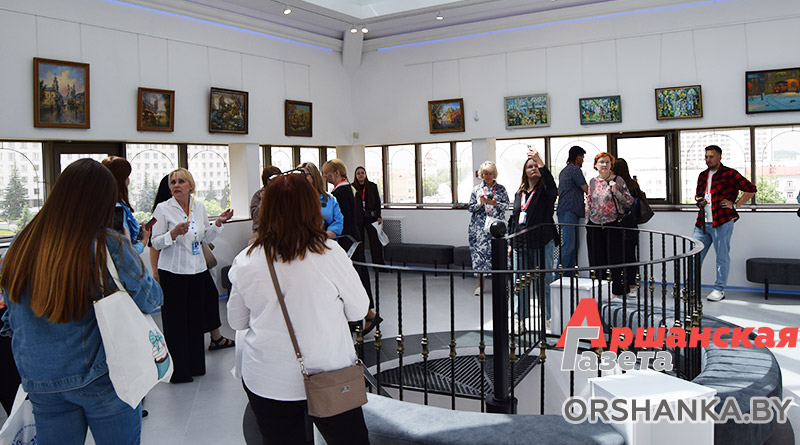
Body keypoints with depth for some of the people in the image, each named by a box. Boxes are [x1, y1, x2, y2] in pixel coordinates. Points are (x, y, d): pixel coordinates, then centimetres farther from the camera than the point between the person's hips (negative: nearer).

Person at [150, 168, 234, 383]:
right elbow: (156, 243, -8)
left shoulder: (199, 206, 7)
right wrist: (174, 233, -24)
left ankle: (195, 365, 25)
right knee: (175, 319, 1)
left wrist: (218, 223, 0)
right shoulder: (163, 209, -7)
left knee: (195, 317, 12)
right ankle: (177, 370, 12)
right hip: (173, 270, -5)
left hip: (197, 268, 5)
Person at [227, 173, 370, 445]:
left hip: (265, 381, 3)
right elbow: (358, 311, -5)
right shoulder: (330, 253, -16)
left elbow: (236, 321, 5)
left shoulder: (245, 262, -8)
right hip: (328, 377, -2)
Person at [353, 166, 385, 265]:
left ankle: (378, 263, 2)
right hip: (358, 218, -1)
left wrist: (378, 216, 1)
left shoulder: (372, 186, 7)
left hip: (371, 216, 1)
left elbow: (377, 201, 8)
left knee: (375, 240, -2)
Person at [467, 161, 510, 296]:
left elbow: (506, 205, 5)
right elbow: (470, 208, 8)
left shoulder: (501, 189, 8)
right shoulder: (476, 189, 9)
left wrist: (495, 204, -12)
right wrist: (480, 204, -10)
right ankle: (480, 284, 8)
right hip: (480, 226, 1)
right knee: (479, 251, -1)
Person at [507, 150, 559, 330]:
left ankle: (549, 319, 10)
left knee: (545, 282, 0)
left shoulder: (544, 191, 0)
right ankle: (520, 320, 16)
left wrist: (540, 162, -30)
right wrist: (511, 243, 16)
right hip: (521, 244, 5)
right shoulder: (519, 193, 15)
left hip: (542, 243, -5)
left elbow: (551, 183, -26)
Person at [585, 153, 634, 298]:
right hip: (595, 225, 4)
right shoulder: (592, 182, 9)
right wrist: (587, 221, 12)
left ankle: (616, 289, 9)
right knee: (597, 258, 9)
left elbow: (629, 202, -5)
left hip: (612, 224, -4)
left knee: (614, 257, 0)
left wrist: (616, 191, -16)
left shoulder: (618, 181, -2)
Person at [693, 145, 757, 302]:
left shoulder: (729, 174, -4)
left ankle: (719, 289, 12)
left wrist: (734, 205, -10)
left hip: (722, 222, -6)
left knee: (722, 256, 2)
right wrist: (698, 200, 10)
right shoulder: (703, 175, 16)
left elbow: (751, 189, -7)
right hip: (702, 223, 6)